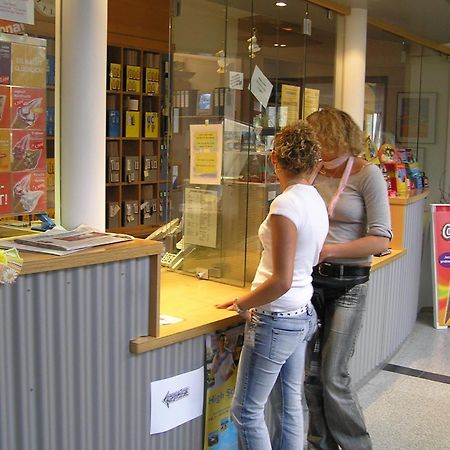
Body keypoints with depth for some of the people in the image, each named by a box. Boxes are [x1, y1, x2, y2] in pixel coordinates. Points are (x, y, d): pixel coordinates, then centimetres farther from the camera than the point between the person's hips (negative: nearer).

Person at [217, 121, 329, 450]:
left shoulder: (286, 204, -22)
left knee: (246, 410, 5)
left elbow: (282, 281, -25)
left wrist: (242, 304, -10)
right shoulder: (316, 201, 4)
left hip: (277, 320, -9)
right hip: (304, 314, 9)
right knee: (291, 405, 18)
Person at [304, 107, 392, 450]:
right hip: (311, 279, 5)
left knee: (333, 376, -2)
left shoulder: (367, 175, -9)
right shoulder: (314, 172, 5)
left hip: (348, 284, -5)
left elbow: (381, 240, -15)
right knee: (311, 372, 9)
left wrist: (328, 250, -23)